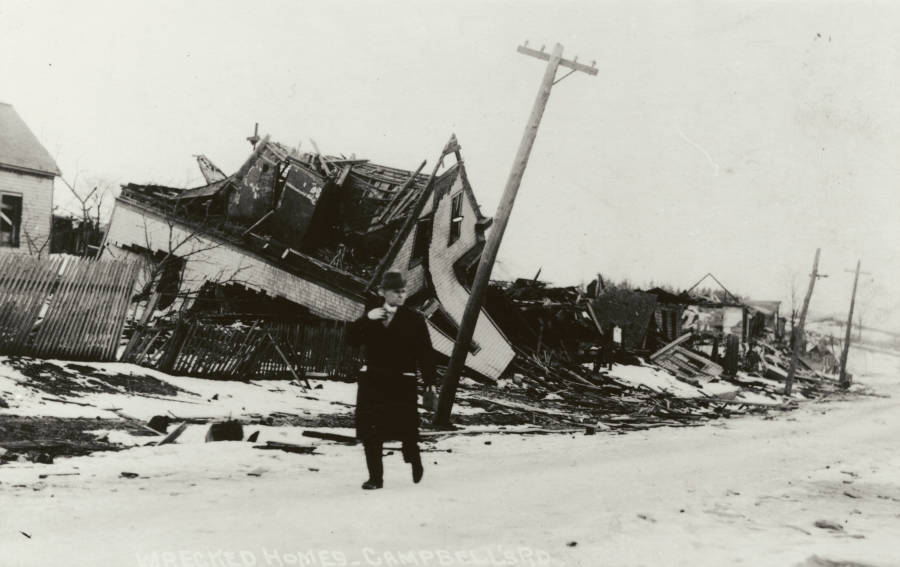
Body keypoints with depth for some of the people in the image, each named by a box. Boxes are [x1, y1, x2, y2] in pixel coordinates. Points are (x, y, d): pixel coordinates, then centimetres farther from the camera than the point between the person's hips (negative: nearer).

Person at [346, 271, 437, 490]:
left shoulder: (414, 319, -1)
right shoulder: (372, 316, 10)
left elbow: (425, 353, -2)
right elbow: (352, 339, -1)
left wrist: (429, 383, -5)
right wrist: (366, 319, -15)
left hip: (402, 383, -3)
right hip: (373, 382, 3)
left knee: (406, 429, 0)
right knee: (370, 431, 1)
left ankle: (415, 463, 31)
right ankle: (375, 477, 12)